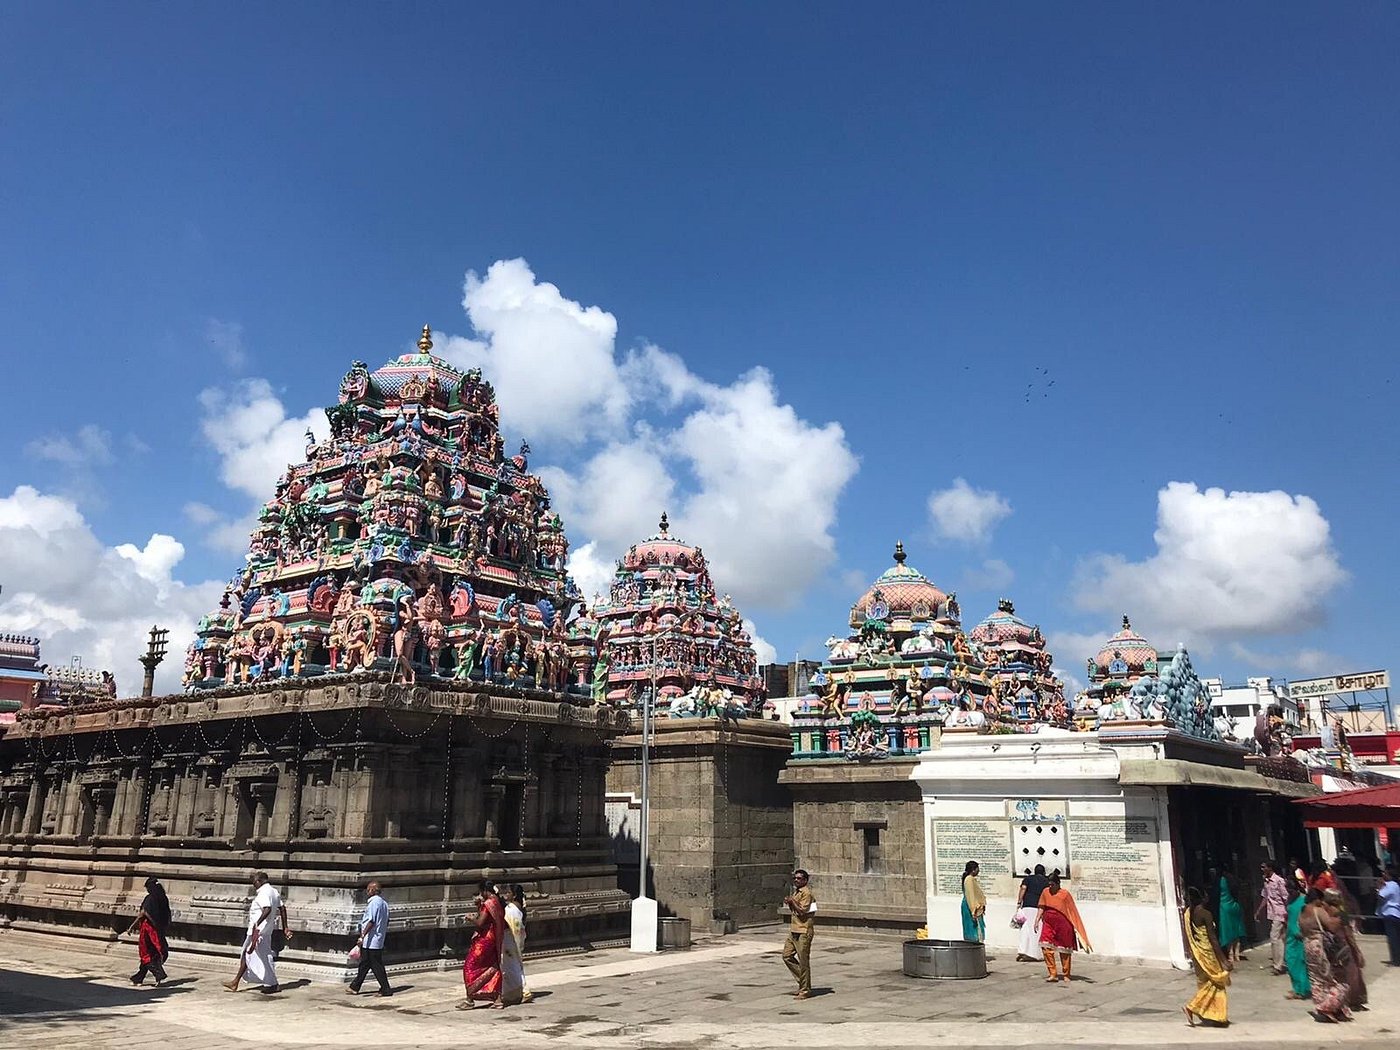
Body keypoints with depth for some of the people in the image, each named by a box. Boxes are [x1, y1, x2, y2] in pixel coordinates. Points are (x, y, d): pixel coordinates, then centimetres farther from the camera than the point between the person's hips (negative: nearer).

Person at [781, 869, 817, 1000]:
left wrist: (792, 901, -14)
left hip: (804, 931, -9)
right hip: (794, 930, 9)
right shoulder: (795, 892, 14)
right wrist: (789, 902, 2)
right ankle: (802, 980, 21)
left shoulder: (806, 893, -14)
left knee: (803, 961, -3)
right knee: (787, 956, 10)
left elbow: (802, 911, -20)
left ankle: (805, 990, 6)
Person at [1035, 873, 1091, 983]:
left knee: (1064, 950, 7)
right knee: (1046, 947, -8)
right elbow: (1042, 907, 10)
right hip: (1048, 923, 3)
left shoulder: (1065, 894, -8)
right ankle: (1053, 974, 1)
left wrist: (1075, 927, -5)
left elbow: (1072, 911, -4)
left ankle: (1066, 975, 23)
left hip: (1062, 924, -3)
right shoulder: (1046, 892, 4)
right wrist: (1037, 920, 3)